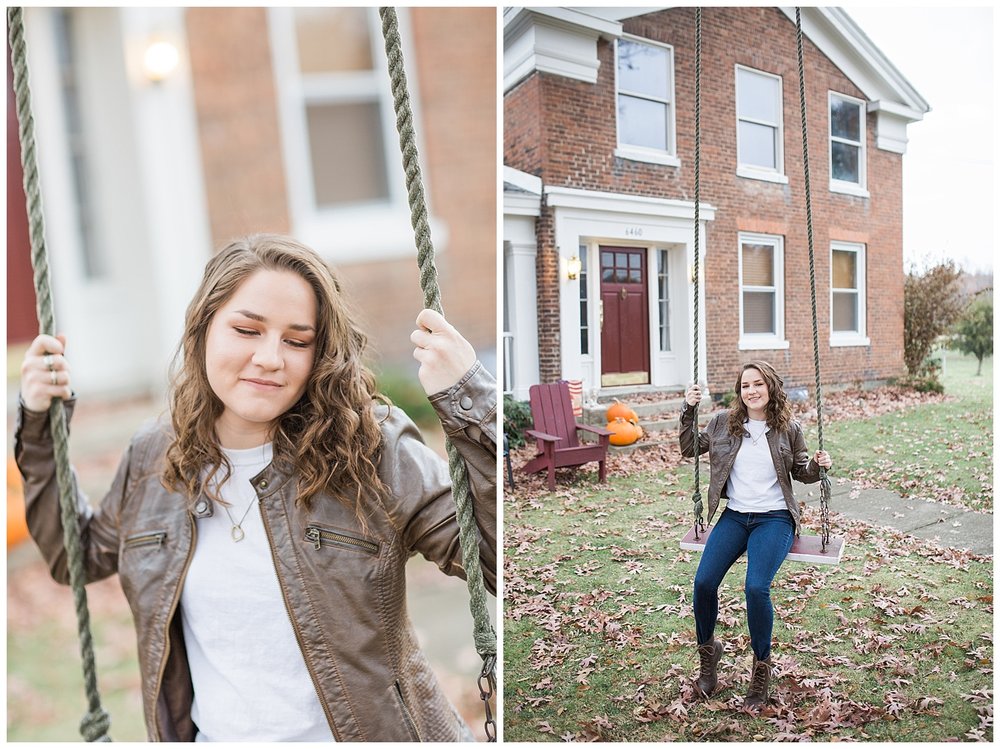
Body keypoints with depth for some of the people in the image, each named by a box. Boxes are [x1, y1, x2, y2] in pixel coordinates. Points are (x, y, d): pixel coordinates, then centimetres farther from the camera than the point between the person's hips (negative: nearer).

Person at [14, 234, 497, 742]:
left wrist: (470, 401, -33)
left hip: (365, 731, -4)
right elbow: (78, 556, 15)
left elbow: (497, 559, -24)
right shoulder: (153, 460, -2)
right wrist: (40, 430, 7)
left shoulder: (374, 453, -18)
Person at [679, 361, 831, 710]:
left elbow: (801, 472, 14)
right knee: (703, 581, -17)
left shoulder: (788, 429, 2)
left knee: (756, 587, -25)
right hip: (734, 515, 2)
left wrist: (817, 465, -8)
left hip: (774, 518, -2)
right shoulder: (724, 422, 5)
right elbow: (689, 449, 12)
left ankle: (761, 667, 2)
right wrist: (688, 411, 1)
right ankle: (708, 650, 13)